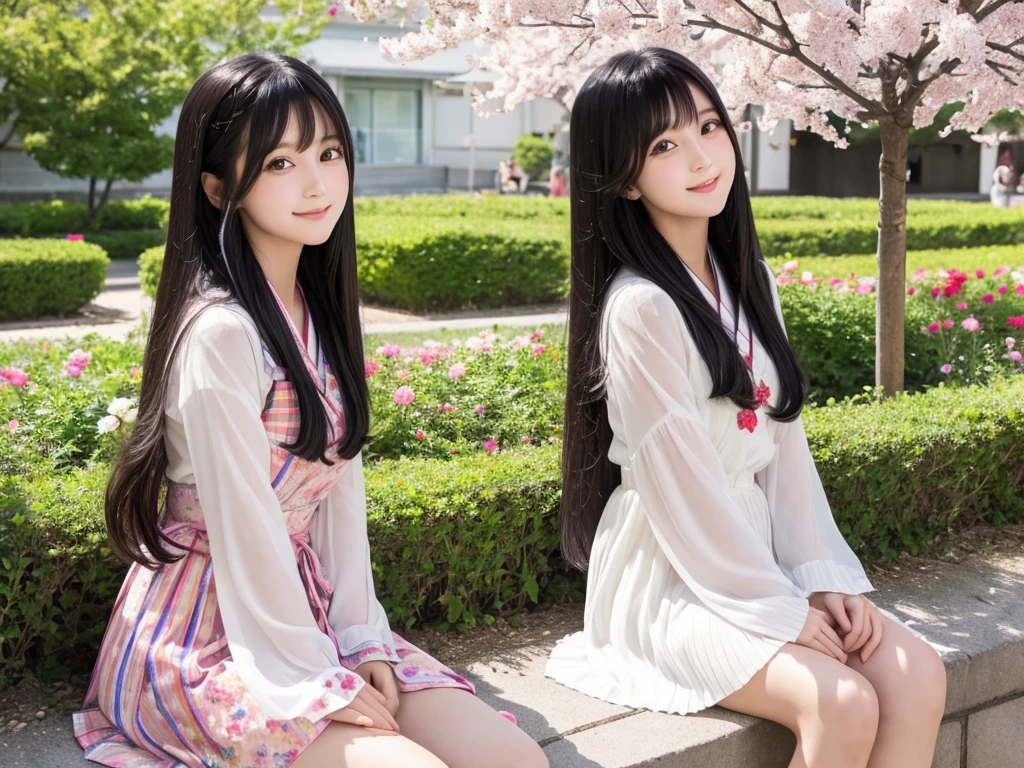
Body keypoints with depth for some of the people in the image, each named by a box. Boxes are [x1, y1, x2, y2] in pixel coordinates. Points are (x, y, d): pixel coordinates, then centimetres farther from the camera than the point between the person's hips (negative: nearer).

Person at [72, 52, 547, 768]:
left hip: (305, 609, 7)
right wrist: (315, 677, -13)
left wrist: (361, 636, -1)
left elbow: (341, 485, 6)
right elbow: (242, 523, -19)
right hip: (204, 641, -7)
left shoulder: (319, 312, 7)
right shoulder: (219, 330, -19)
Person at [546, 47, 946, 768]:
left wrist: (823, 576, -3)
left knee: (918, 674, -11)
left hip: (759, 558, 7)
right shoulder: (639, 308, -17)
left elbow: (785, 443, 6)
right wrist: (781, 612, -12)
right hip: (668, 580, -7)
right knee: (845, 705, -23)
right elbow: (678, 481, -17)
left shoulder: (750, 282, 7)